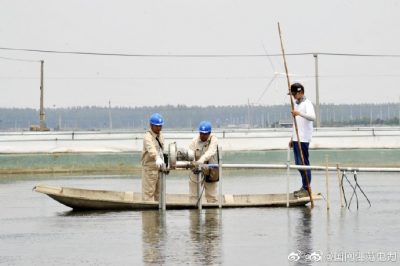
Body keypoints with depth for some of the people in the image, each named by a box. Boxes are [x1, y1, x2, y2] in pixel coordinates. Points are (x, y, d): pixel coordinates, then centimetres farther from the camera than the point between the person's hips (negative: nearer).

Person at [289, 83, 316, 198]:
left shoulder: (307, 104, -9)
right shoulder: (296, 104, 18)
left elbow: (312, 117, -28)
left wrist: (299, 113, -40)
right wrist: (292, 138, 24)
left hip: (303, 139, -9)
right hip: (296, 139, 9)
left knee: (303, 163, -8)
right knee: (299, 163, 10)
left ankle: (307, 188, -5)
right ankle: (305, 187, 17)